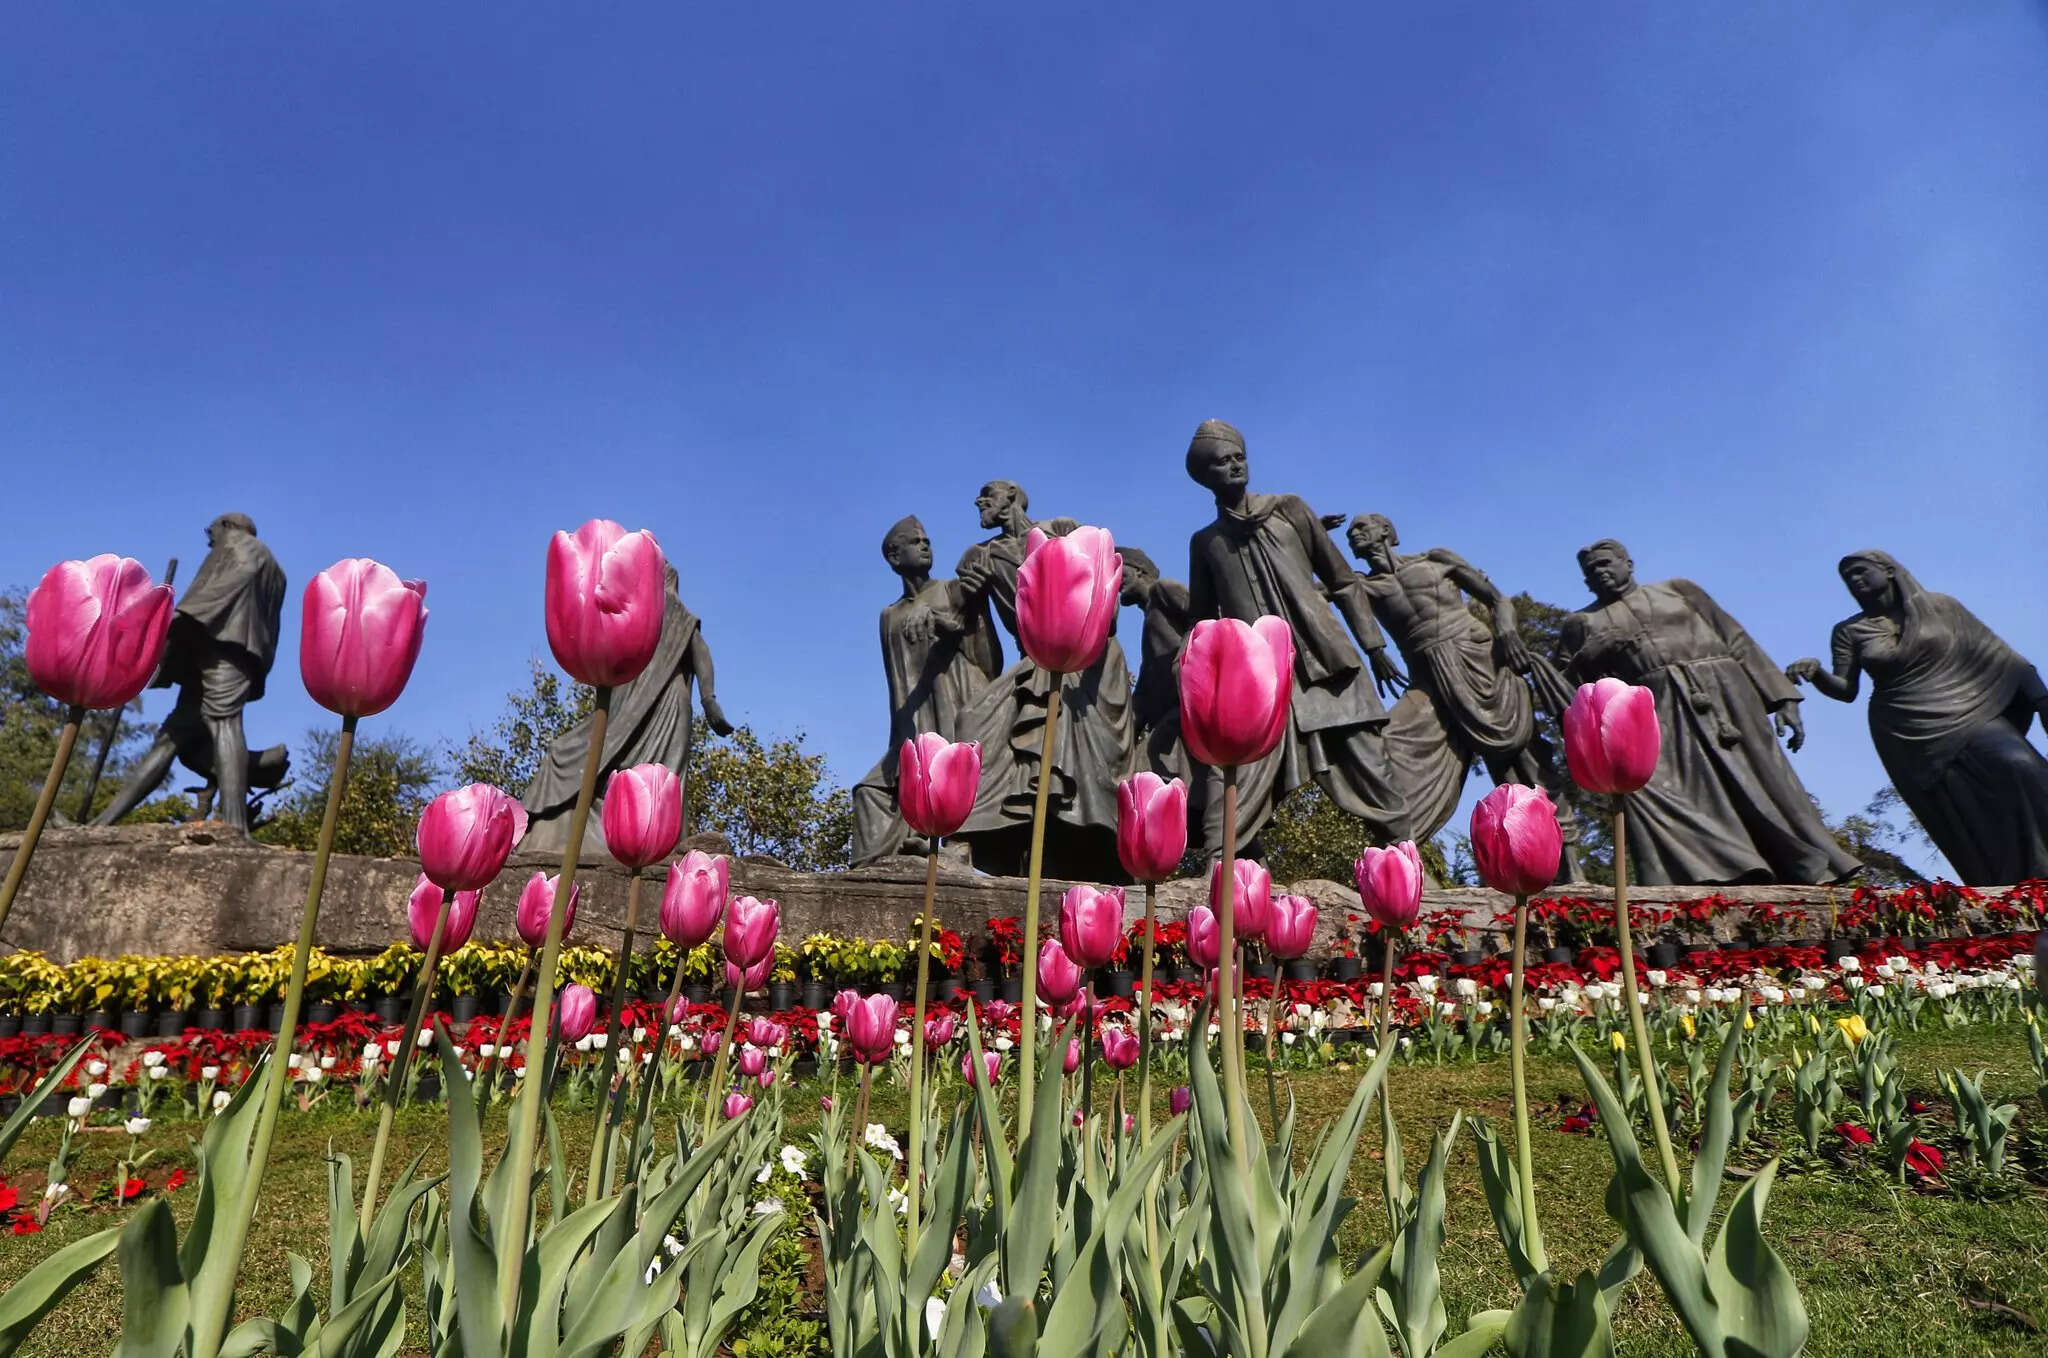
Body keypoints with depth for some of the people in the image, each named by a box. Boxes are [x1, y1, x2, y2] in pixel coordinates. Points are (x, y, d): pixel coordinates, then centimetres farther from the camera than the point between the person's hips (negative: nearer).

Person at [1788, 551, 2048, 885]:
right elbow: (1846, 690, 0)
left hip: (1969, 713, 0)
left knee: (2019, 767, -26)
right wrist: (1815, 674, -21)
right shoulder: (1848, 632, 6)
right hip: (1913, 737, 0)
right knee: (1967, 823, -6)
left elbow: (1994, 653, 7)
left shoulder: (1938, 606, 7)